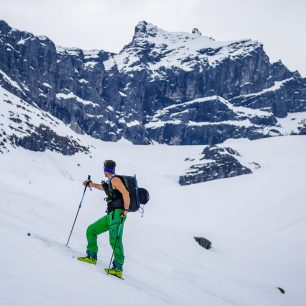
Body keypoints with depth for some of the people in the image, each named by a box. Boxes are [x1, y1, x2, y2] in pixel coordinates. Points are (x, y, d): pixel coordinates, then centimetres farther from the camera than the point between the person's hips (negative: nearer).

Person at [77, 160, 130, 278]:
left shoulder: (115, 179, -7)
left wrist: (125, 210, -22)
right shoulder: (109, 182, 20)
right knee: (91, 230, 14)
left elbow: (125, 193, -17)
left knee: (114, 239, -22)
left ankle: (118, 269, -27)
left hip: (117, 213, -10)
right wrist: (90, 184, 38)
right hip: (110, 215, 10)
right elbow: (102, 187, 44)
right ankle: (92, 257, 17)